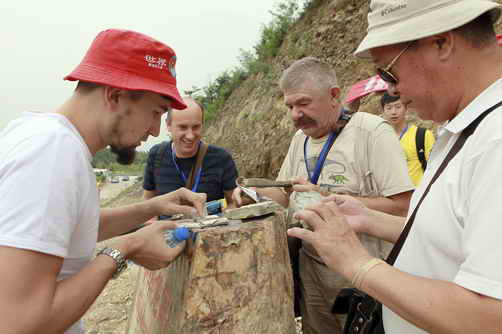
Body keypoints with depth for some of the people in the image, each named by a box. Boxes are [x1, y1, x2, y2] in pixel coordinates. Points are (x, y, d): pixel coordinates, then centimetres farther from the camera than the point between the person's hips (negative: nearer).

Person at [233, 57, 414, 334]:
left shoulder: (372, 131, -17)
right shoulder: (301, 137, 6)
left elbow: (402, 206, -22)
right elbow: (286, 194, 13)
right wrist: (254, 194, -7)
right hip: (310, 269, 6)